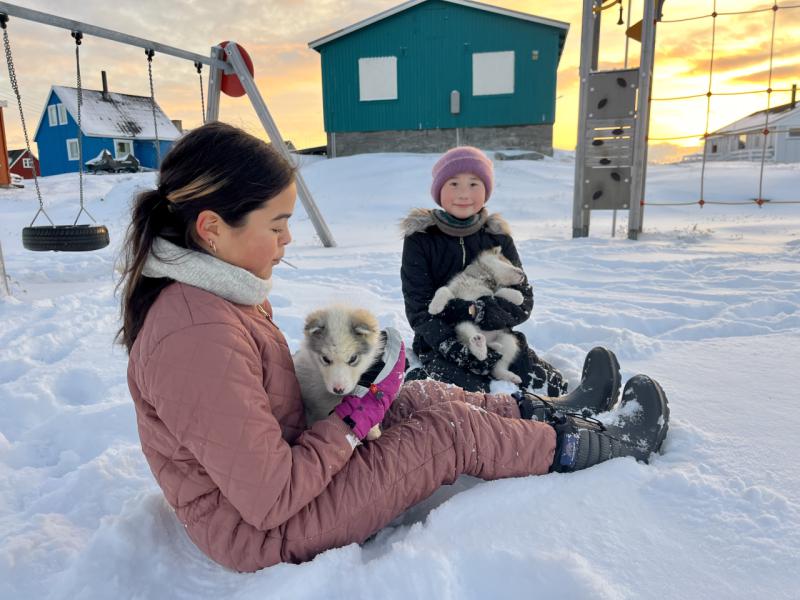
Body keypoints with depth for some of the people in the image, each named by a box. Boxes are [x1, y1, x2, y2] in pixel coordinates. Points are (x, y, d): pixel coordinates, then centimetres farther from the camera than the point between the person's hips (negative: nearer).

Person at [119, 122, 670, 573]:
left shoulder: (202, 290, -3)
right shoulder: (201, 340, -35)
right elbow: (271, 502, -29)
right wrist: (355, 419, -19)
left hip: (276, 469, 9)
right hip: (261, 531, -9)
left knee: (424, 396, 9)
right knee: (454, 431, -6)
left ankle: (550, 412, 28)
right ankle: (611, 444, 17)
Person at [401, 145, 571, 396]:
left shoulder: (498, 238, 7)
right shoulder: (421, 239, -1)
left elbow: (523, 302, 2)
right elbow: (419, 309, -8)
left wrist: (478, 312, -17)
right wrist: (456, 349, -22)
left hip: (496, 341, 3)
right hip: (439, 345, -3)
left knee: (556, 393, -16)